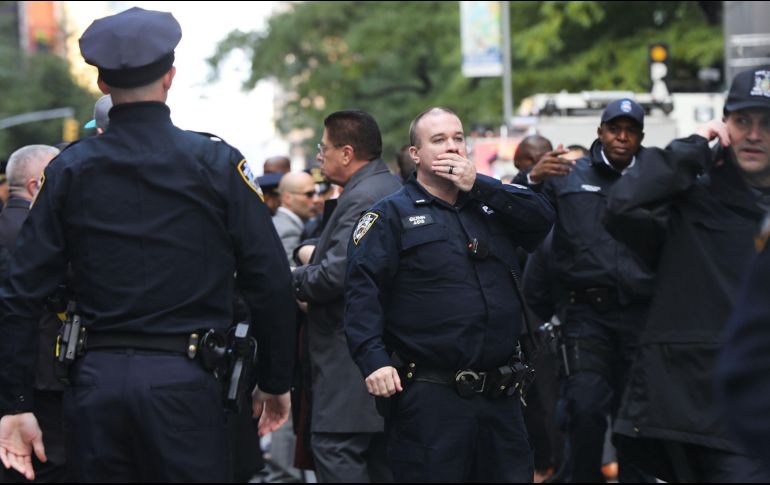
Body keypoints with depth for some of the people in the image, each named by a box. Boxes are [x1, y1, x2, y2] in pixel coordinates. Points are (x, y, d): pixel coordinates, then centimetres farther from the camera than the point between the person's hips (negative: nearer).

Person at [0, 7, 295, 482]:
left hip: (95, 383, 3)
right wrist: (277, 382, 7)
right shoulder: (216, 163, -3)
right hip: (184, 382, -2)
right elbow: (271, 281, -5)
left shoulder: (68, 170, 3)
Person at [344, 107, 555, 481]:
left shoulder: (490, 203, 16)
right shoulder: (392, 214, 0)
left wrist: (478, 186, -6)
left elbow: (542, 217, 0)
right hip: (429, 396, -5)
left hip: (500, 395, 5)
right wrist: (373, 359, -23)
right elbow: (363, 289, -10)